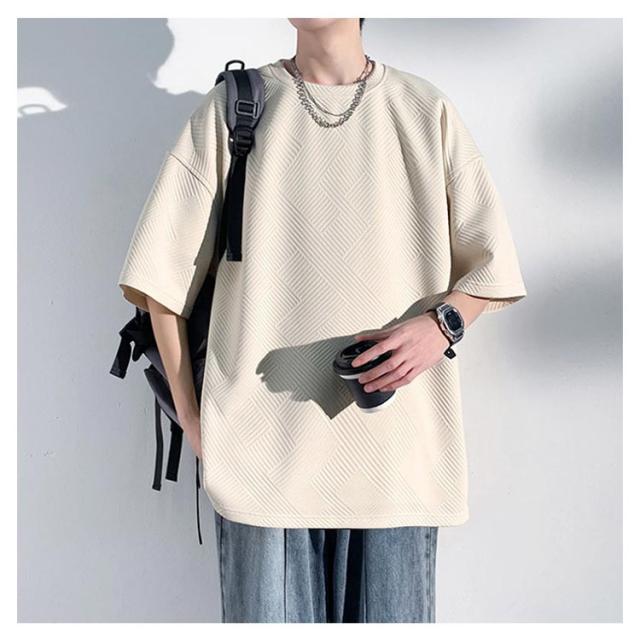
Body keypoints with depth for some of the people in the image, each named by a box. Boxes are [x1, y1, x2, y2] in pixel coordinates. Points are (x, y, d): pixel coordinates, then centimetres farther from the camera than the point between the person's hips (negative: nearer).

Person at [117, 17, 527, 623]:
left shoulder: (428, 111, 11)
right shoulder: (231, 108, 8)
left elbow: (490, 263, 13)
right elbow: (161, 276, 6)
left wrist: (441, 324, -8)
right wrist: (192, 416, 1)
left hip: (398, 453, 1)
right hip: (263, 451, 0)